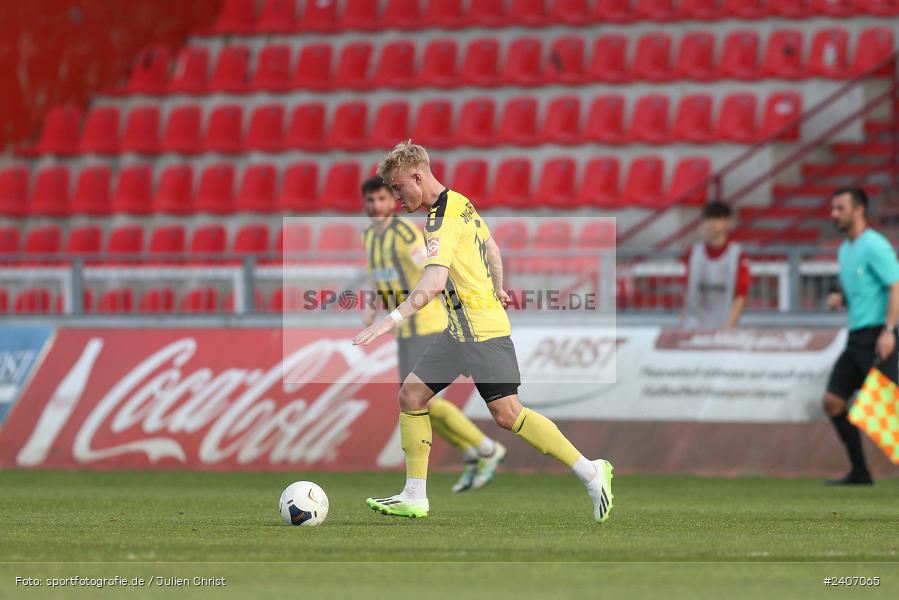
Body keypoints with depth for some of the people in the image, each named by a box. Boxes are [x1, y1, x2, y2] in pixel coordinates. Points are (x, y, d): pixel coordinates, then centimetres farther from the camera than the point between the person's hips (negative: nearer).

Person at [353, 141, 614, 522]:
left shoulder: (443, 222, -19)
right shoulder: (460, 204, 12)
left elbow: (434, 283, -33)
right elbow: (490, 246, 28)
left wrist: (393, 319, -40)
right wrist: (497, 290, 39)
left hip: (481, 330, -10)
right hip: (460, 330, 10)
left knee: (506, 414, -11)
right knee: (411, 396, 4)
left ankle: (591, 473, -3)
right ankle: (415, 497, 5)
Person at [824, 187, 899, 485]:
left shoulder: (875, 246, -10)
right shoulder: (845, 250, 18)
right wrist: (839, 299, 6)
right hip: (856, 337, 9)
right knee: (833, 401, 3)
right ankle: (859, 472, 8)